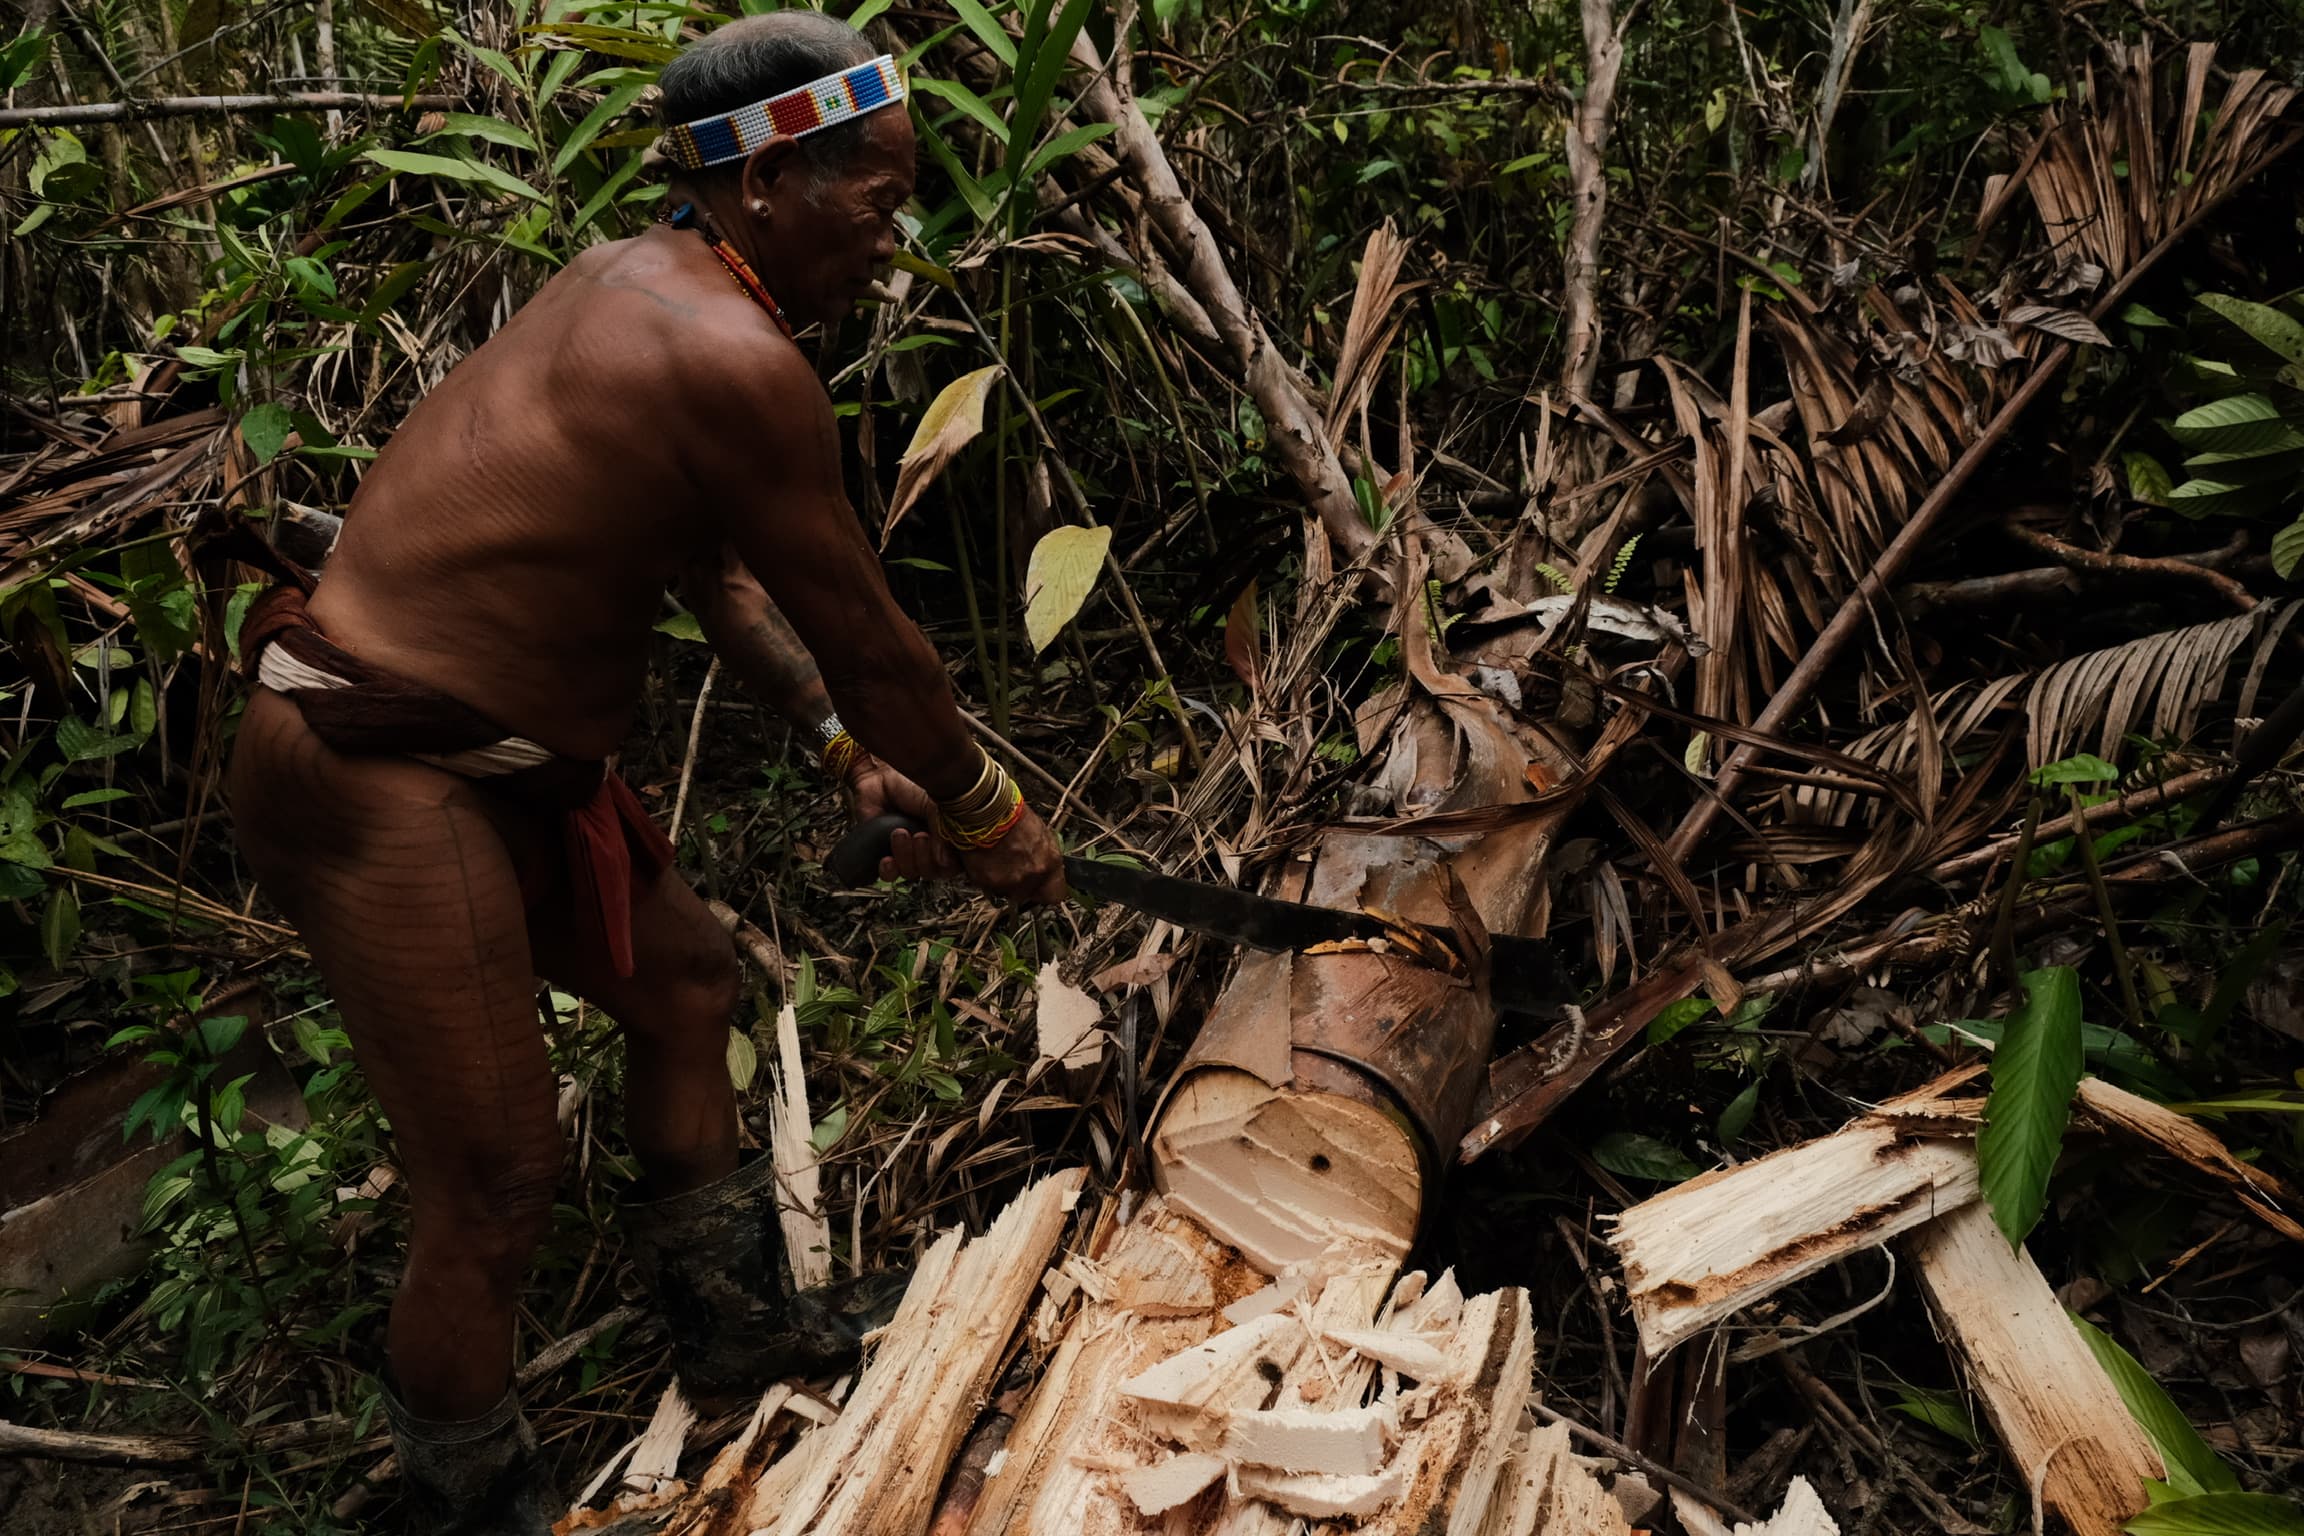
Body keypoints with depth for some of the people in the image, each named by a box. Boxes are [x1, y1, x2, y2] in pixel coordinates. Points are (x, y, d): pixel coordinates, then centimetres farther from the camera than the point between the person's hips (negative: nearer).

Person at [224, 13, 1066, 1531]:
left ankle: (735, 1321, 41)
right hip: (377, 784, -11)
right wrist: (992, 818, 2)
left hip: (494, 752, 11)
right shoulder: (735, 361, -22)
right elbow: (867, 641, -14)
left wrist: (853, 753, 16)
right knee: (497, 1191, -2)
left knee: (683, 973, 22)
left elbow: (719, 576, 16)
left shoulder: (632, 282, 8)